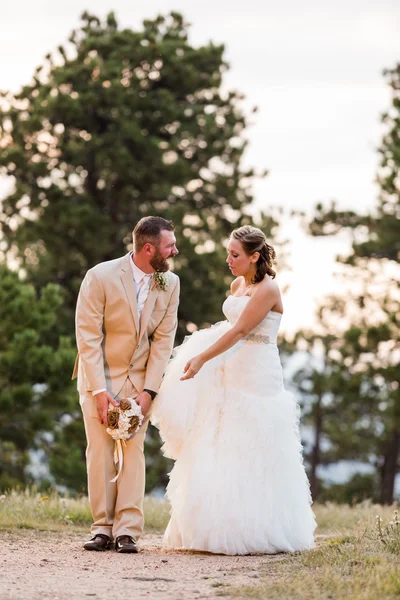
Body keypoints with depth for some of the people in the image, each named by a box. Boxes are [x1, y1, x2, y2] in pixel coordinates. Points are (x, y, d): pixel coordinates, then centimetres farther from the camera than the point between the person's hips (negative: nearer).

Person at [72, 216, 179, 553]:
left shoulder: (170, 284, -5)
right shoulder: (101, 277, -16)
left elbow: (163, 340, -4)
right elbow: (88, 336, -15)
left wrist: (149, 391, -12)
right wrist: (99, 391, -19)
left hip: (140, 378, 2)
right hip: (99, 376, -2)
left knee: (133, 450, -5)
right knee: (100, 451, -4)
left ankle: (128, 531, -6)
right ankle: (103, 528, 2)